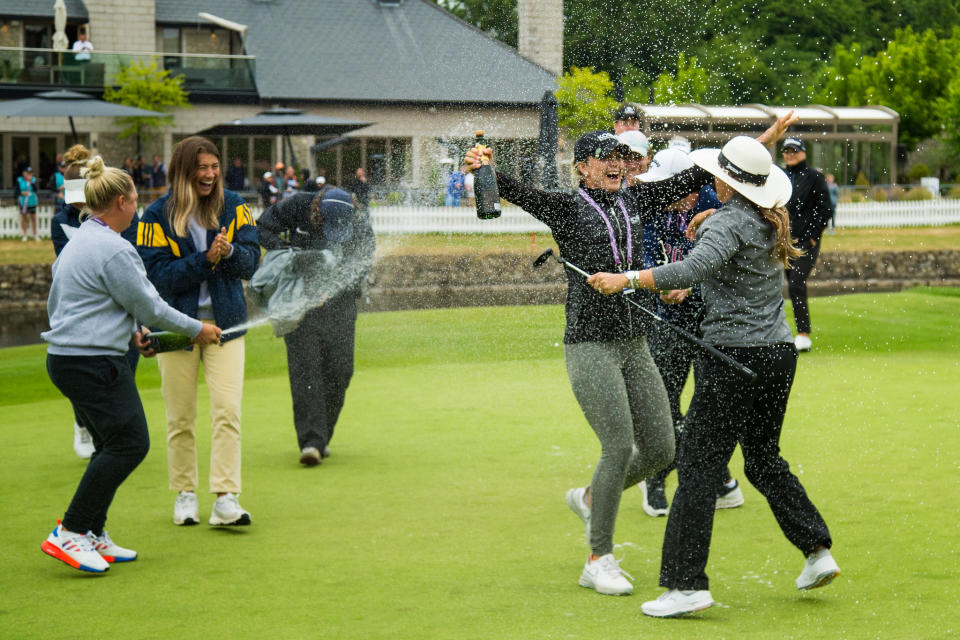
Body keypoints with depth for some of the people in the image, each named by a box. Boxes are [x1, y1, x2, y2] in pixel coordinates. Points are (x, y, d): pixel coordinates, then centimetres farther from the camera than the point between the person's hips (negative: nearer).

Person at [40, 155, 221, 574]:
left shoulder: (78, 242, 15)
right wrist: (197, 330, 4)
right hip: (94, 363, -10)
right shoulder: (113, 249, -16)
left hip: (65, 358, 10)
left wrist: (128, 333, 27)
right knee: (129, 442, -9)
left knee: (114, 445, 14)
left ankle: (93, 535, 15)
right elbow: (149, 307, -11)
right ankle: (70, 533, -11)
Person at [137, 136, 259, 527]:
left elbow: (251, 261, -1)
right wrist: (205, 260, -23)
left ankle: (226, 499, -10)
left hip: (225, 322, 1)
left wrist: (230, 252, -23)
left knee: (228, 410, -9)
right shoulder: (157, 216, -6)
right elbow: (157, 275, -13)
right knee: (180, 417, 7)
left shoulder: (233, 207, 2)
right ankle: (185, 494, 21)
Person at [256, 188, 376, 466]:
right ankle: (310, 441, -18)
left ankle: (323, 435, 17)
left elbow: (359, 267, -14)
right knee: (304, 365, -12)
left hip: (339, 301, 2)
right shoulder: (298, 207, -13)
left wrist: (328, 292, -29)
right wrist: (287, 251, -19)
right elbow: (262, 228, -2)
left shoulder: (361, 225, -12)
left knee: (340, 369, -1)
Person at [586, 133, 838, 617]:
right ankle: (817, 551, 21)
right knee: (764, 458, 23)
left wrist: (626, 280, -33)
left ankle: (687, 585, -8)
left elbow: (696, 268, -33)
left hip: (735, 356, -8)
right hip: (779, 352, 9)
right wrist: (712, 215, 35)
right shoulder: (772, 220, 10)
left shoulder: (728, 223, -14)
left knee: (698, 465, -5)